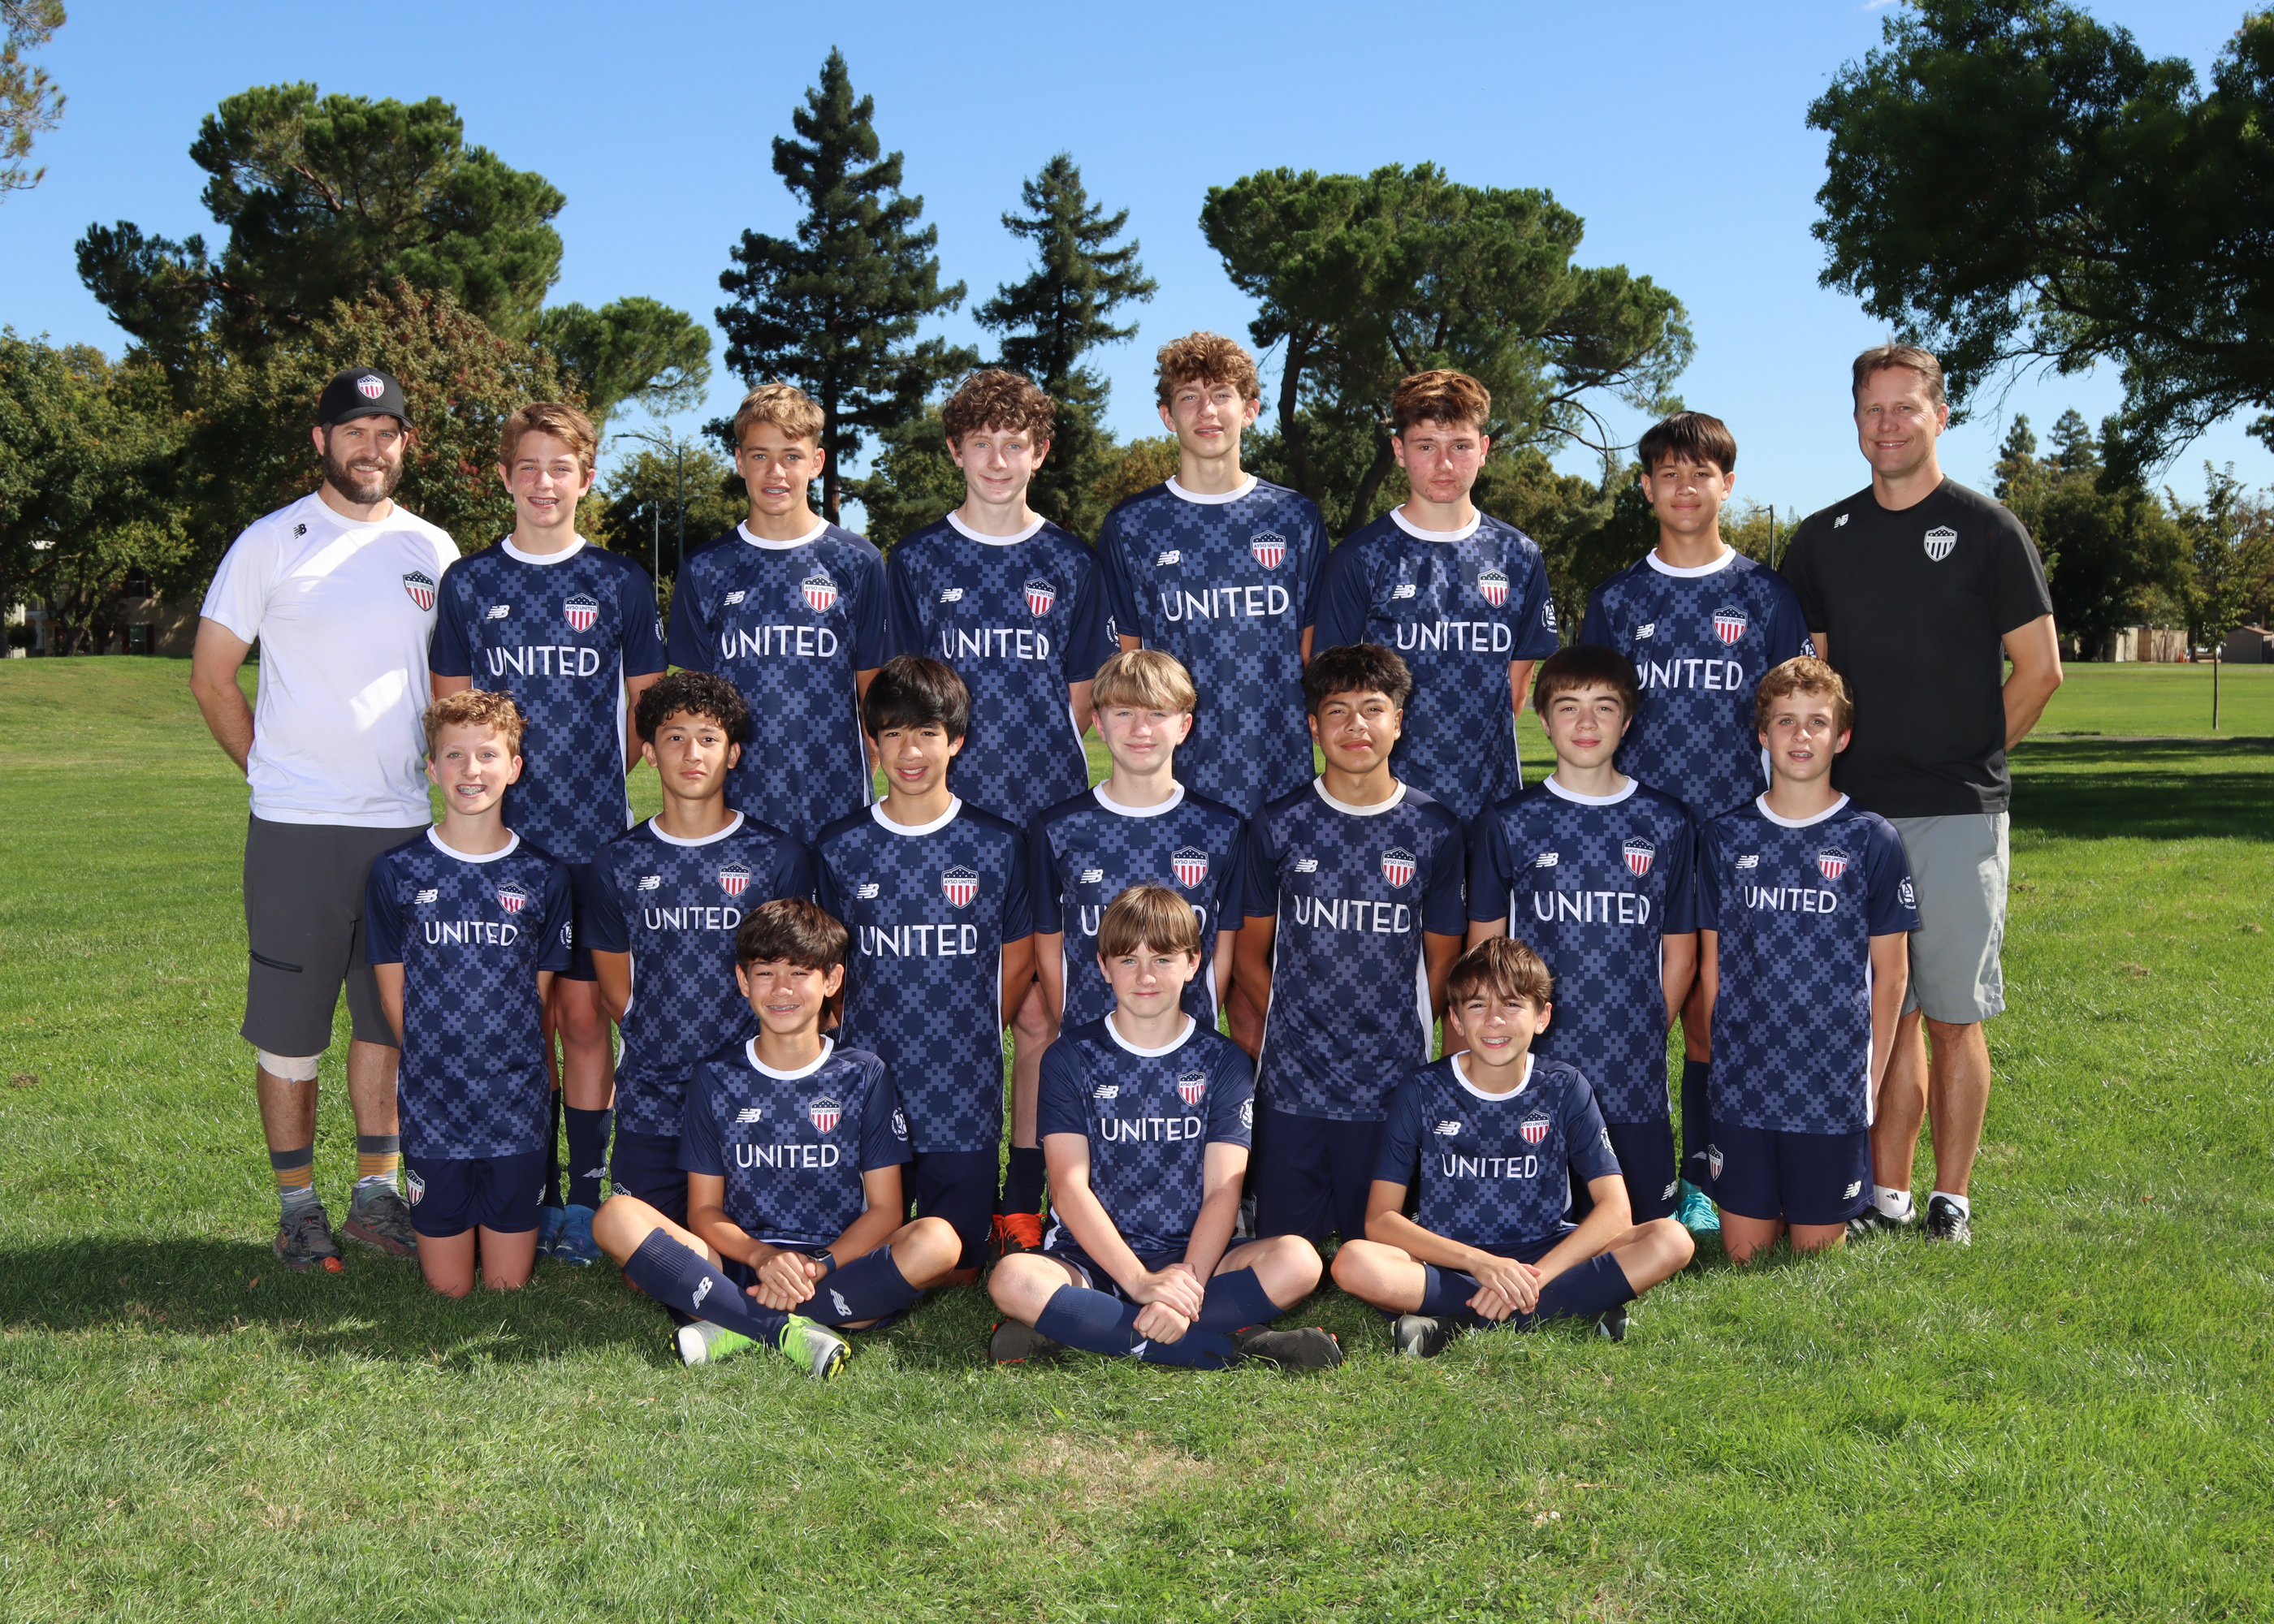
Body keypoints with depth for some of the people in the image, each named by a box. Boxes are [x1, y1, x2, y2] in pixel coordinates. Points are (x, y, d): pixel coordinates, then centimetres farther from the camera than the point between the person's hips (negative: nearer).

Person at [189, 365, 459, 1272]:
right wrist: (275, 773, 3)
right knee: (288, 1028, 1)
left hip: (404, 824, 3)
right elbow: (211, 678, 2)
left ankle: (377, 1194, 21)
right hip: (295, 829, -3)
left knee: (388, 1018, 10)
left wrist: (440, 772, 9)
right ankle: (298, 1205, 12)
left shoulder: (432, 551, 9)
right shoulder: (271, 543, -1)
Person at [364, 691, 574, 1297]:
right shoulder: (398, 872, -2)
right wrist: (434, 1064, -1)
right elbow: (395, 992, 2)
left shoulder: (543, 876, 0)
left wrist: (519, 1067, 3)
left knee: (508, 1285, 5)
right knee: (449, 1289, 6)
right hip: (432, 1105, 0)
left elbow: (541, 992, 6)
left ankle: (515, 1220, 34)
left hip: (517, 1108, 0)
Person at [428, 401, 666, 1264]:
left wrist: (598, 774, 1)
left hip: (595, 836, -1)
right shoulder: (469, 584, 7)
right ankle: (535, 1195, 15)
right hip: (502, 835, 1)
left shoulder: (620, 582, 5)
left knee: (584, 1013, 1)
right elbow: (448, 710, 12)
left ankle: (586, 1197, 9)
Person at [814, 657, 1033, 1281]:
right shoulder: (840, 848, 2)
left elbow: (1018, 963, 8)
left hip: (966, 1095, -1)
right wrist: (871, 1036, 5)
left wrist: (968, 1042, 7)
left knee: (956, 1269, 4)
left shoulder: (998, 844, 0)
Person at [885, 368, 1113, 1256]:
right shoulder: (917, 561, 8)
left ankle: (1024, 1200, 8)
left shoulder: (1070, 566, 10)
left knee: (1039, 1016, 0)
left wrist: (1021, 751, -1)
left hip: (1049, 817, 1)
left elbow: (1078, 703, 12)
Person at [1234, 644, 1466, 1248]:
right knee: (1284, 1244, 3)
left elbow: (1442, 959, 9)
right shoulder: (1278, 825, 1)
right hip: (1292, 1084, 0)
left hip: (1394, 1085, 0)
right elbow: (1251, 950, 9)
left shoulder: (1436, 829, 1)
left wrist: (1399, 1037, 6)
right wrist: (1292, 1024, 3)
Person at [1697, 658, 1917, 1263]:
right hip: (1741, 1083, 2)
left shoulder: (1870, 839, -2)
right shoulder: (1726, 837, 3)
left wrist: (1871, 1080, -1)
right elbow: (1711, 964, 8)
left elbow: (1890, 972, 1)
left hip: (1834, 1088, -2)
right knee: (1744, 1252, 5)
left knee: (1817, 1248, 5)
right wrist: (1718, 1061, 4)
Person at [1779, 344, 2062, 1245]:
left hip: (1959, 813, -3)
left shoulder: (1986, 530, -1)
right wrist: (1825, 765, 4)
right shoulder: (1823, 539, 10)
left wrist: (1968, 755, 1)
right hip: (1857, 811, 3)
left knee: (1953, 1016, 1)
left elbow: (2040, 669, 1)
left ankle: (1952, 1199, 9)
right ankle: (1886, 1195, 14)